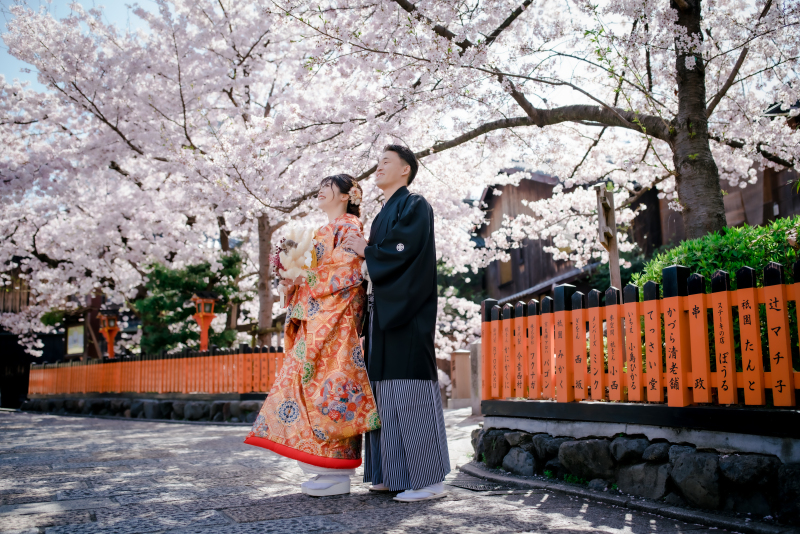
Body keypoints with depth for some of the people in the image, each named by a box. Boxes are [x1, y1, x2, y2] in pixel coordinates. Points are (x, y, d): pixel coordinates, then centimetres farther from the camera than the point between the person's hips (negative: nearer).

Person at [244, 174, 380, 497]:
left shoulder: (349, 226, -1)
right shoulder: (323, 232, 25)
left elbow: (348, 272, -13)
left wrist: (305, 279, -10)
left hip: (335, 321, -9)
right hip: (314, 320, 9)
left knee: (328, 386, -12)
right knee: (312, 384, 5)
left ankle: (338, 476, -7)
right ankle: (328, 470, 10)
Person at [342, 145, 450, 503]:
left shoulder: (414, 206, -3)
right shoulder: (384, 215, 23)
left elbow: (402, 252, -17)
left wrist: (366, 251, -4)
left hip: (408, 313, -9)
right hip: (384, 312, 9)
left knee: (409, 390, -11)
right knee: (387, 391, 8)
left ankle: (428, 479, -7)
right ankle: (394, 474, 13)